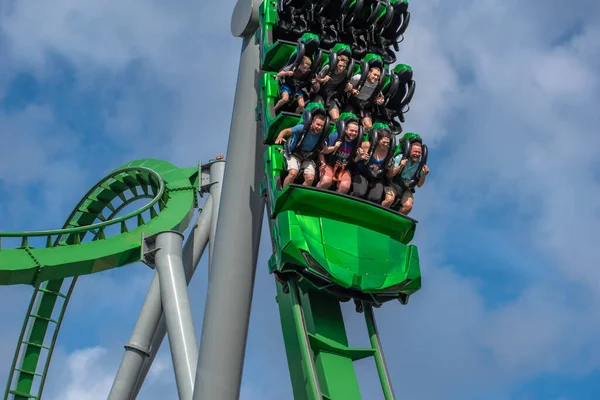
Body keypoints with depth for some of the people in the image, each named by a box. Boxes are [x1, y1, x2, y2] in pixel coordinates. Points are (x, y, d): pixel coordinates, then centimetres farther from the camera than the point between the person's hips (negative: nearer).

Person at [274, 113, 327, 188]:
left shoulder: (321, 135, -7)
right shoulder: (303, 128, -18)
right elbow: (287, 131, -19)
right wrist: (279, 137, -40)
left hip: (308, 159, 4)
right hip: (294, 154, -4)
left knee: (310, 179, -15)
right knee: (293, 173, -28)